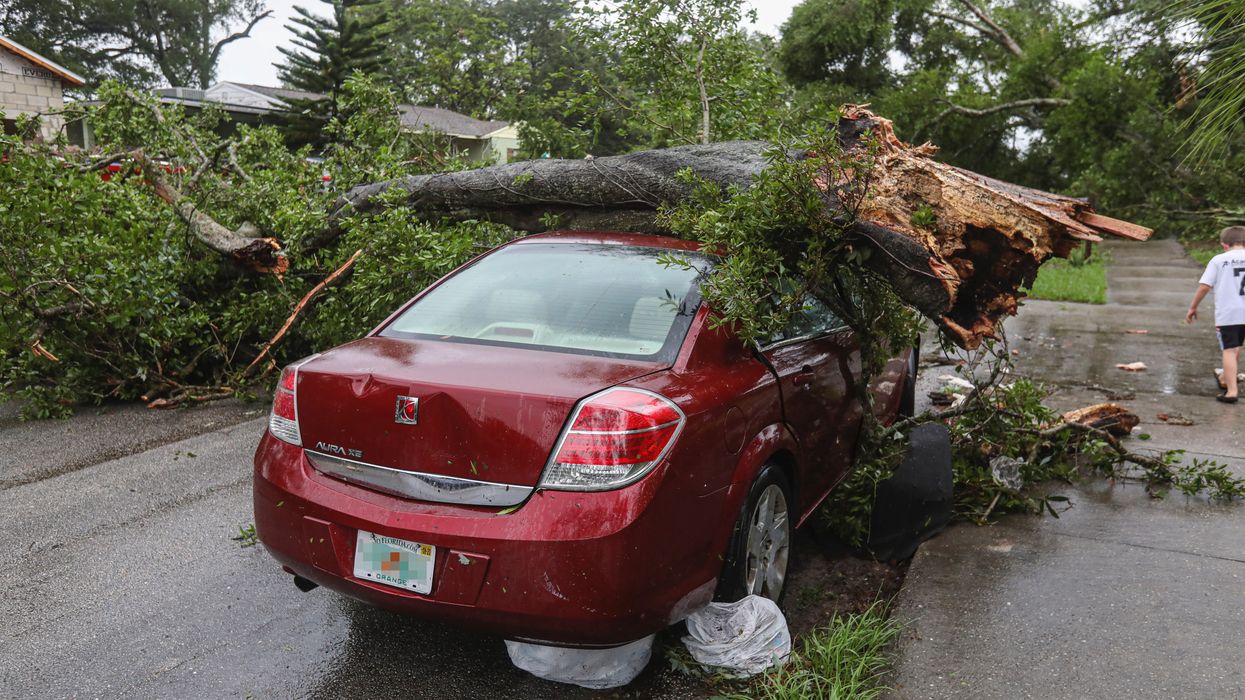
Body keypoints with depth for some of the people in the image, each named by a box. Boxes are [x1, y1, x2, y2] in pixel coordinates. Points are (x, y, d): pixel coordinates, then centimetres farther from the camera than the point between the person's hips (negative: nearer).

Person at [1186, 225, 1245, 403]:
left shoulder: (1219, 260, -5)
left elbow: (1204, 286, -8)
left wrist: (1193, 307, 3)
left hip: (1226, 313, -4)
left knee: (1229, 350, -2)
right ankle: (1225, 379, 41)